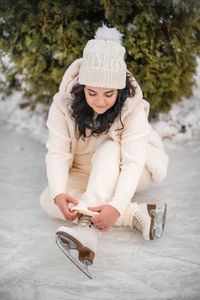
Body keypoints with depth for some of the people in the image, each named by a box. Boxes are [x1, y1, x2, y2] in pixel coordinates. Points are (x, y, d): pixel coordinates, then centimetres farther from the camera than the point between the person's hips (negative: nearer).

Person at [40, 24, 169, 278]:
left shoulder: (133, 107, -25)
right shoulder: (64, 104, -19)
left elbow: (133, 162, -34)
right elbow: (57, 154, -24)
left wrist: (117, 205, -51)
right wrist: (58, 194, -44)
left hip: (123, 177, -2)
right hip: (86, 176, 3)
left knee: (109, 148, -34)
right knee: (48, 201, -26)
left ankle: (87, 225, -49)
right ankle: (138, 215, -31)